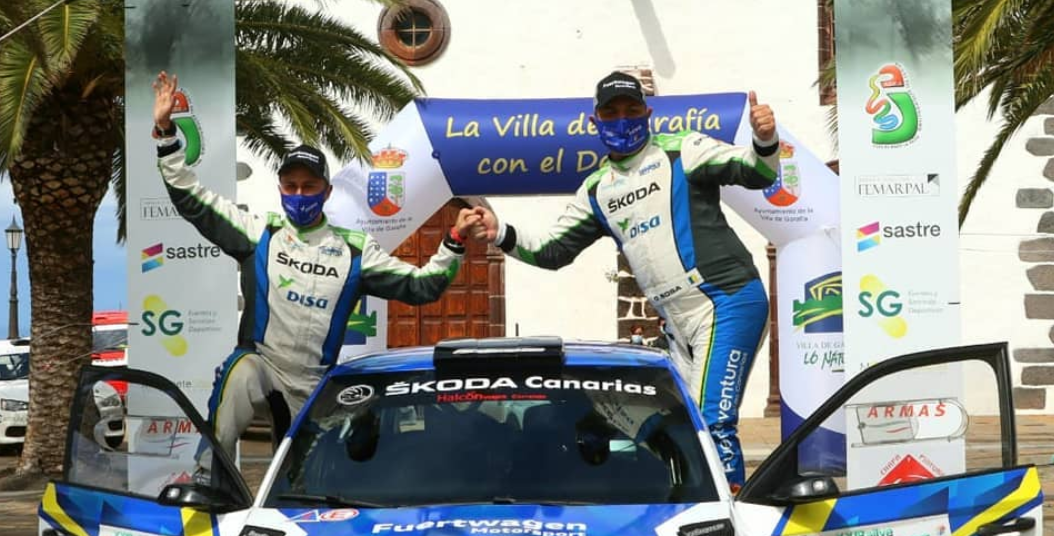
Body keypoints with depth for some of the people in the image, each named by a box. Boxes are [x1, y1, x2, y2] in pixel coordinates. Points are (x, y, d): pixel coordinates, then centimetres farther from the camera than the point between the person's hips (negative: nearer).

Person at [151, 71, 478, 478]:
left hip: (313, 383, 3)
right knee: (237, 376, -38)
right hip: (259, 362, -3)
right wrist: (165, 132, -13)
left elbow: (419, 286, 2)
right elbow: (192, 201, -5)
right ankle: (209, 475, -36)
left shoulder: (355, 250, 3)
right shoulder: (258, 232, -1)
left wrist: (454, 241, -11)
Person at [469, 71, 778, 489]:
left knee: (713, 421, -17)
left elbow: (757, 173, -9)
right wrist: (502, 235, 4)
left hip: (729, 302, -8)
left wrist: (764, 140, -30)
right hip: (682, 324, 8)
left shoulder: (681, 151, -1)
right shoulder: (597, 190, 16)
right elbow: (552, 250, 19)